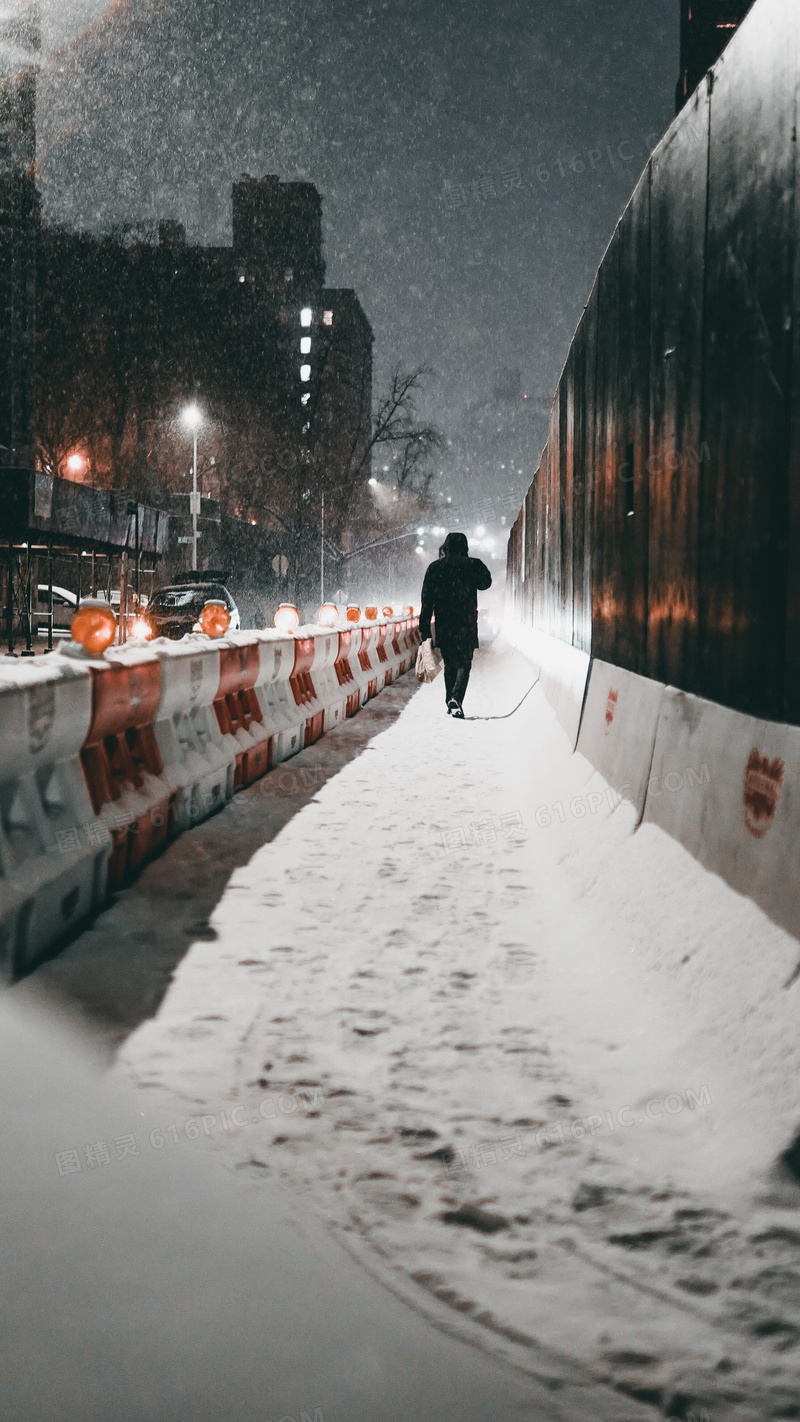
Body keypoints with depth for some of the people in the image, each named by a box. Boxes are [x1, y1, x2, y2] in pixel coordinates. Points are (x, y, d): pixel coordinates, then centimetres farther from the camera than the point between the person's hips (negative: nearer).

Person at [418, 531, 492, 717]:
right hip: (466, 625, -2)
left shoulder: (435, 567, 2)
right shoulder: (473, 565, -4)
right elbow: (485, 583, 16)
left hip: (443, 625, 2)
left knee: (449, 664, 16)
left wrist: (424, 628, 5)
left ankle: (450, 702, 17)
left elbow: (427, 600, 2)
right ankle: (456, 698, -20)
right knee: (464, 663, 2)